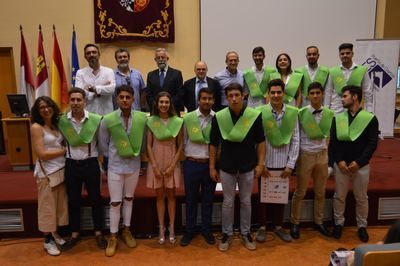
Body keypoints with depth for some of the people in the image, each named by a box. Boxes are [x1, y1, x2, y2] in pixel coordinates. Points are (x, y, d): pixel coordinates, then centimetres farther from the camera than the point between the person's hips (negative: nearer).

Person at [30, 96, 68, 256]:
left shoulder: (56, 124, 7)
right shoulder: (36, 127, -11)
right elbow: (42, 154, -17)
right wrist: (65, 150, -11)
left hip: (62, 169, 6)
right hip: (47, 172, -6)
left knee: (60, 204, 14)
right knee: (48, 206, 6)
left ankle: (54, 234, 32)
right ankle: (48, 240, 21)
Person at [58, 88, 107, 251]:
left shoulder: (96, 119, -11)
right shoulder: (62, 121, -5)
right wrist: (65, 153, 5)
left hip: (90, 163, -1)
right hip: (71, 165, 2)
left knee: (95, 198, 10)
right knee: (73, 200, 13)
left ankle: (98, 232, 26)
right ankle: (75, 233, 30)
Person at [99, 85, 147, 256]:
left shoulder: (142, 118, -11)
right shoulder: (107, 120, -14)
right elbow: (103, 144, 0)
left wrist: (135, 154, 9)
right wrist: (114, 157, 8)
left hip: (134, 165, 2)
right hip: (115, 166, -2)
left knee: (129, 199, 17)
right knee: (115, 202, 5)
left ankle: (126, 231, 34)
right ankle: (113, 237, 22)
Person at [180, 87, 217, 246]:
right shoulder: (188, 118, -3)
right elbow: (183, 141, 4)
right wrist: (186, 158, 4)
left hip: (210, 164, 0)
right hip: (191, 164, 0)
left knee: (208, 199, 13)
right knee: (191, 198, 11)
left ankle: (206, 230, 29)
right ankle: (190, 231, 26)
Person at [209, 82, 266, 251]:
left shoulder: (254, 115, -9)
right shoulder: (218, 117, -9)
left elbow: (260, 141, -1)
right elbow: (214, 144, -1)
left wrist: (260, 164, -5)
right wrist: (212, 167, -2)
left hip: (248, 167, 0)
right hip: (226, 167, 0)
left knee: (246, 202, 14)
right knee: (228, 202, 12)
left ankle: (246, 233, 32)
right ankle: (227, 233, 29)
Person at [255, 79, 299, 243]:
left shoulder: (293, 113, -2)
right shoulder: (260, 112, -9)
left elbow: (295, 140, 0)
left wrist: (291, 164, -3)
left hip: (283, 164, 2)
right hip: (266, 163, -2)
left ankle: (278, 226, 31)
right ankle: (262, 227, 27)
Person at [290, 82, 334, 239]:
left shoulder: (329, 114, -1)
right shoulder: (301, 113, -11)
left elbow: (329, 135, 11)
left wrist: (325, 150, 10)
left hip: (322, 155, 4)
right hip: (305, 155, -3)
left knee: (320, 192, 14)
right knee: (300, 192, 6)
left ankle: (318, 222, 30)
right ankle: (295, 223, 21)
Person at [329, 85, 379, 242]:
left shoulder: (370, 118, -3)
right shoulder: (338, 118, 5)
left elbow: (372, 144, -7)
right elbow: (333, 142, 2)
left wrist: (358, 162, -15)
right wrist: (339, 161, -10)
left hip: (361, 165, -2)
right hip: (341, 164, 2)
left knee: (361, 198, 10)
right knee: (339, 197, 9)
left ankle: (362, 226, 27)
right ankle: (338, 223, 25)